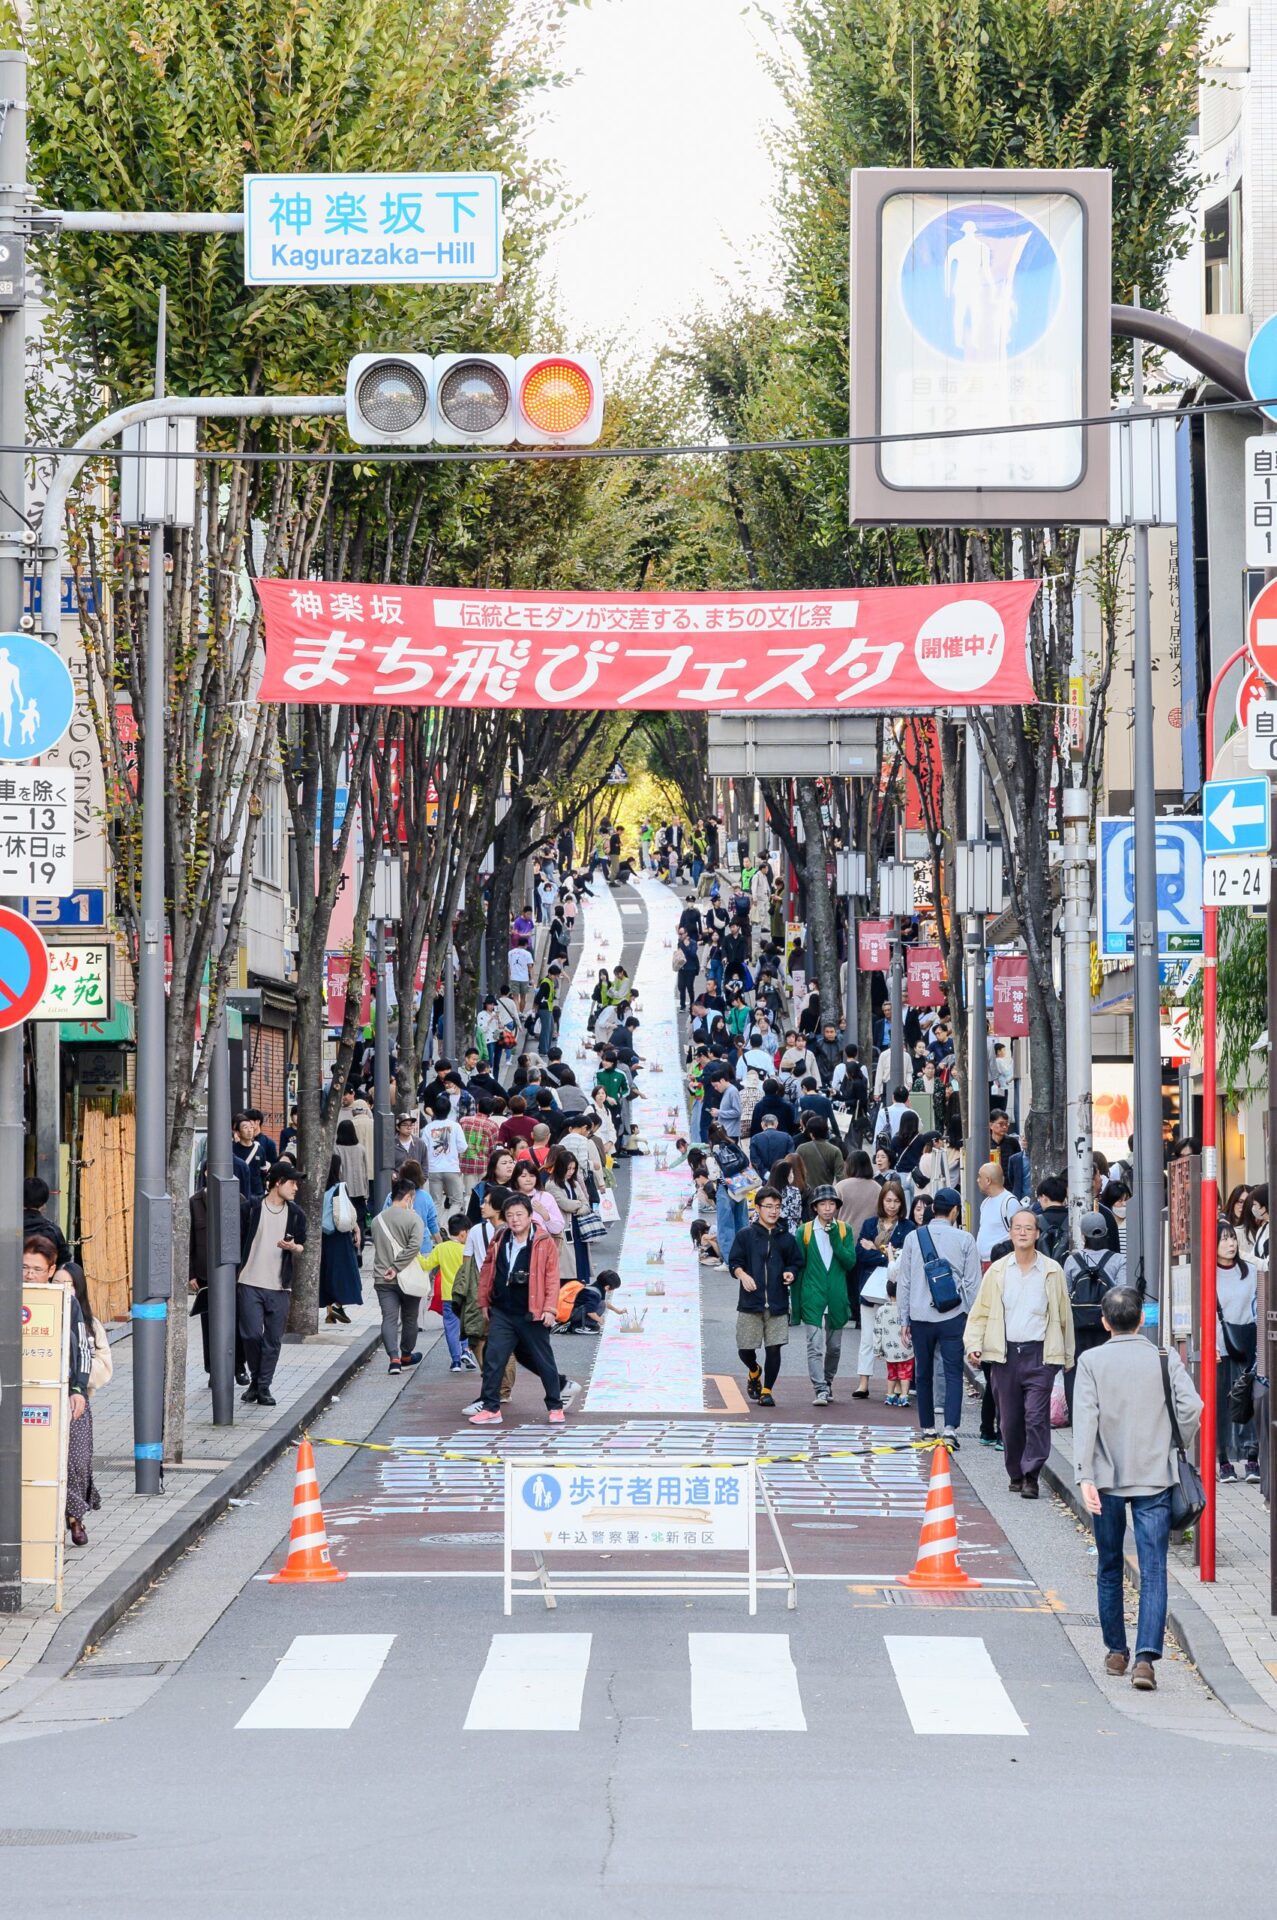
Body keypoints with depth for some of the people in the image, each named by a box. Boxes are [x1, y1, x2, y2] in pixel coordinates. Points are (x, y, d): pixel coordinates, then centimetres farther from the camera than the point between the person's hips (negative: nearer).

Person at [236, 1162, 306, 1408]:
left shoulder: (295, 1214, 7)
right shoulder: (252, 1208, -3)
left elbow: (302, 1246, 15)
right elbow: (238, 1240, 3)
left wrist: (293, 1247, -9)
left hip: (279, 1286, 3)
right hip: (250, 1284, -3)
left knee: (273, 1340, 3)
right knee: (252, 1334, -10)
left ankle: (264, 1387, 12)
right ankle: (254, 1380, 12)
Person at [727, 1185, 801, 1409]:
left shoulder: (786, 1238, 10)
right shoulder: (746, 1236, 3)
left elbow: (796, 1263, 16)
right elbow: (734, 1262, 2)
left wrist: (791, 1273, -6)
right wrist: (742, 1274, -18)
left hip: (778, 1304, 1)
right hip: (750, 1302, -1)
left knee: (774, 1348, -4)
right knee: (745, 1348, 2)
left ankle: (766, 1390, 9)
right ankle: (754, 1372, 35)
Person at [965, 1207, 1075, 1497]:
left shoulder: (1052, 1271, 5)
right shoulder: (997, 1271, 8)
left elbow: (1064, 1315, 10)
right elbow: (980, 1312, 11)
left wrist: (1067, 1357, 11)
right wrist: (974, 1345, -4)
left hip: (1040, 1354, -2)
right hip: (1005, 1353, 2)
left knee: (1036, 1416, -12)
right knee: (1010, 1419, 6)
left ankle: (1031, 1476, -11)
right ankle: (1016, 1475, 21)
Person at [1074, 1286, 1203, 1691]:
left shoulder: (1091, 1362, -1)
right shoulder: (1165, 1360, 0)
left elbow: (1085, 1419, -10)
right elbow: (1190, 1407, -11)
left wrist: (1084, 1476, -13)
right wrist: (1176, 1448, 6)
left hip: (1107, 1479, 1)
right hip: (1155, 1479, 0)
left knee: (1109, 1569, 16)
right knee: (1153, 1571, -4)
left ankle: (1116, 1652, 24)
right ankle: (1146, 1655, -18)